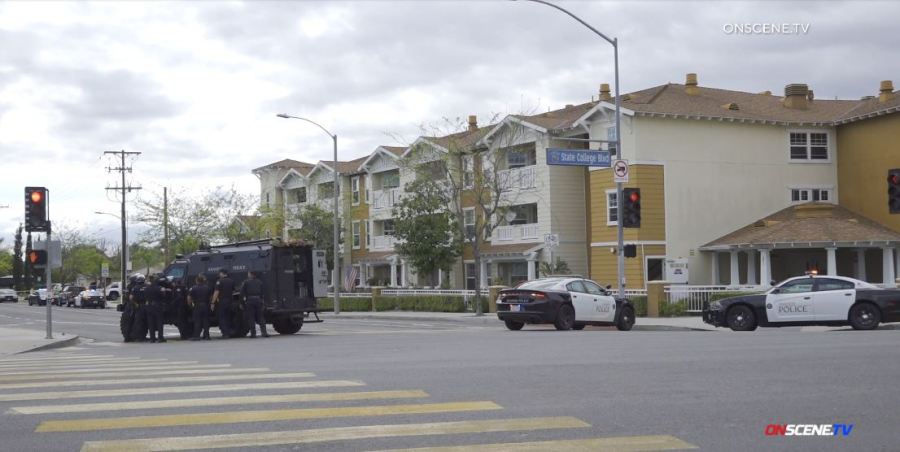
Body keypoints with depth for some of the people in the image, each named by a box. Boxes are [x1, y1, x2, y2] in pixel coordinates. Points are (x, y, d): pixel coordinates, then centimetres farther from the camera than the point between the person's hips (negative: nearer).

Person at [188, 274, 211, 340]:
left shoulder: (194, 288, -6)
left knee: (197, 321, 0)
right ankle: (206, 335, 7)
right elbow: (210, 296, 5)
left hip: (197, 306, -3)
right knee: (206, 321, 8)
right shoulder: (207, 288, 5)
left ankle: (196, 336, -5)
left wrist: (190, 303, 7)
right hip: (206, 305, 3)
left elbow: (189, 297, -8)